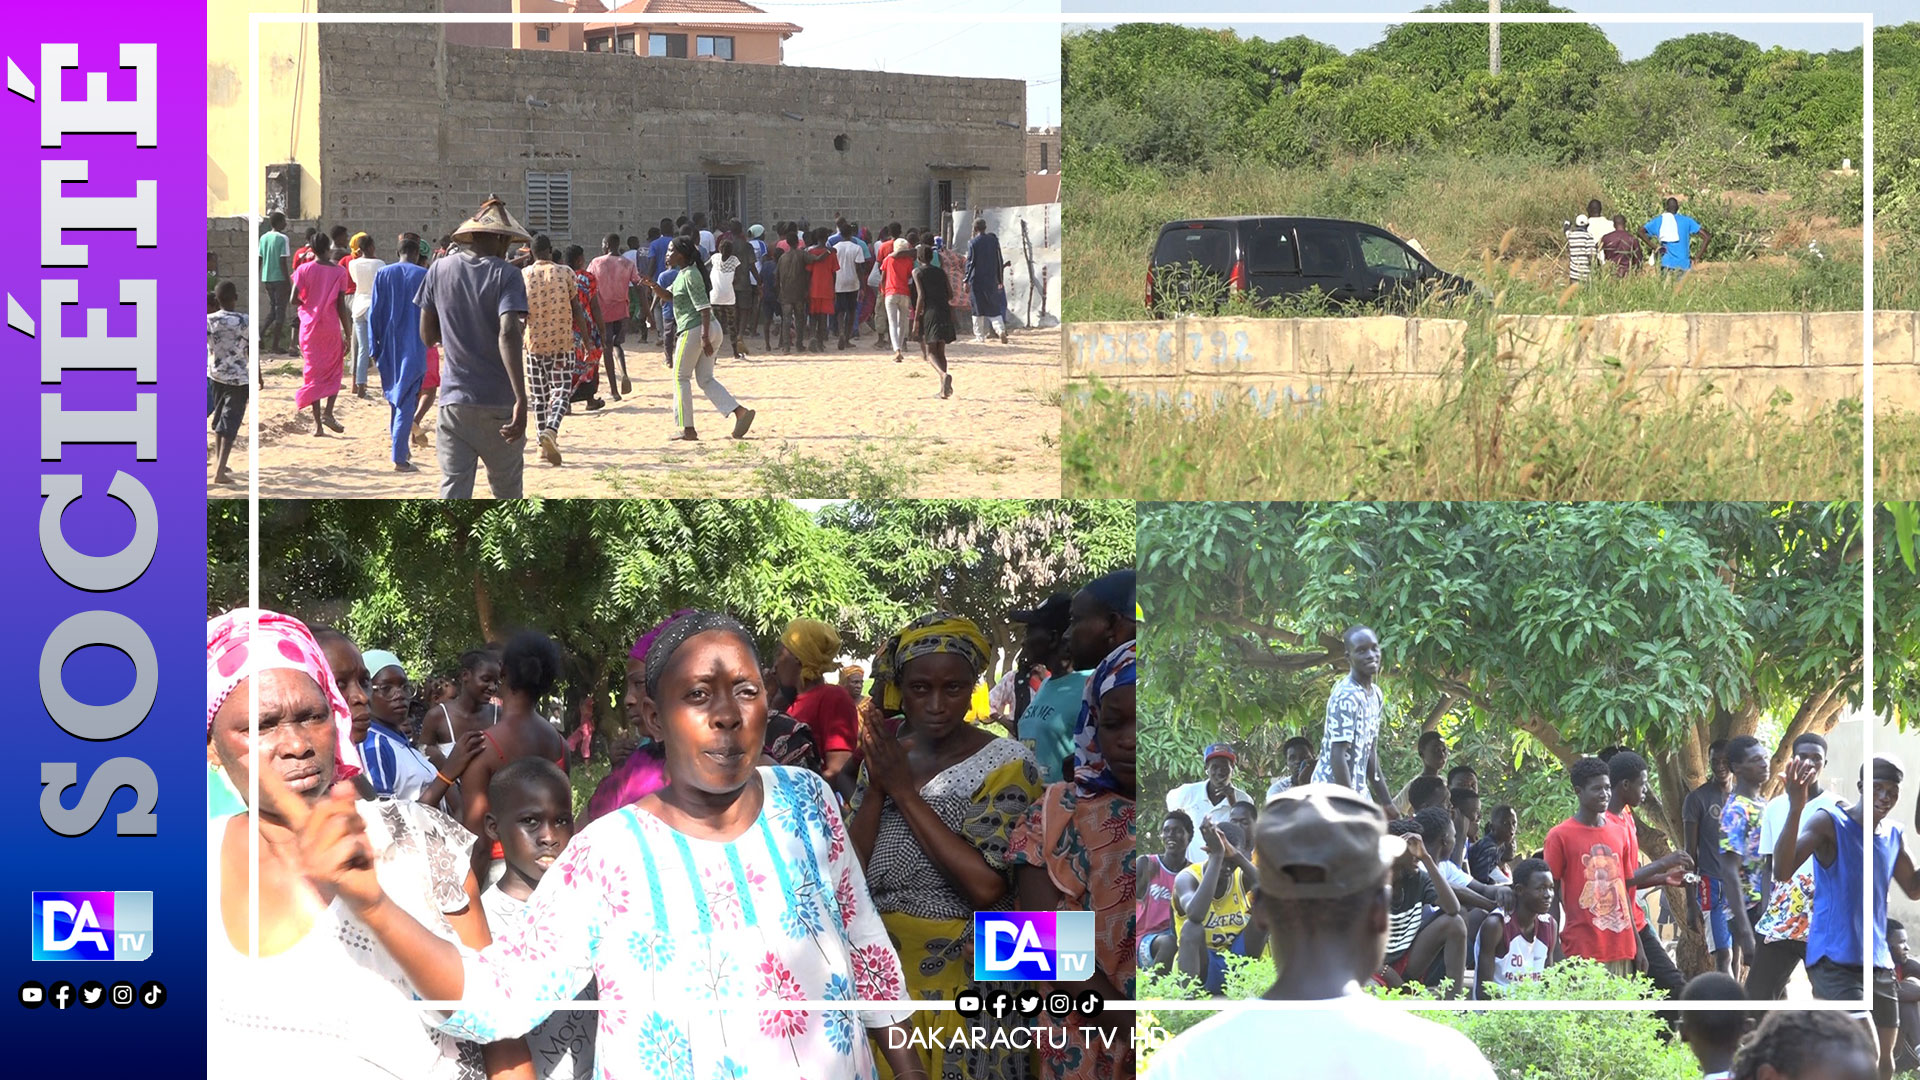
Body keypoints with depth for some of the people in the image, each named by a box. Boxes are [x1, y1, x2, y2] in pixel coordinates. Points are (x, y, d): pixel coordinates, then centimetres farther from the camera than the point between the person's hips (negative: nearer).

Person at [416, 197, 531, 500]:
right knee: (506, 490, 15)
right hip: (499, 403, -2)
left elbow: (427, 335, 10)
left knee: (453, 489, -1)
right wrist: (521, 400, -28)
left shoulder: (439, 270, 4)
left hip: (454, 400, 2)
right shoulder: (505, 276, -8)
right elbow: (508, 334, -23)